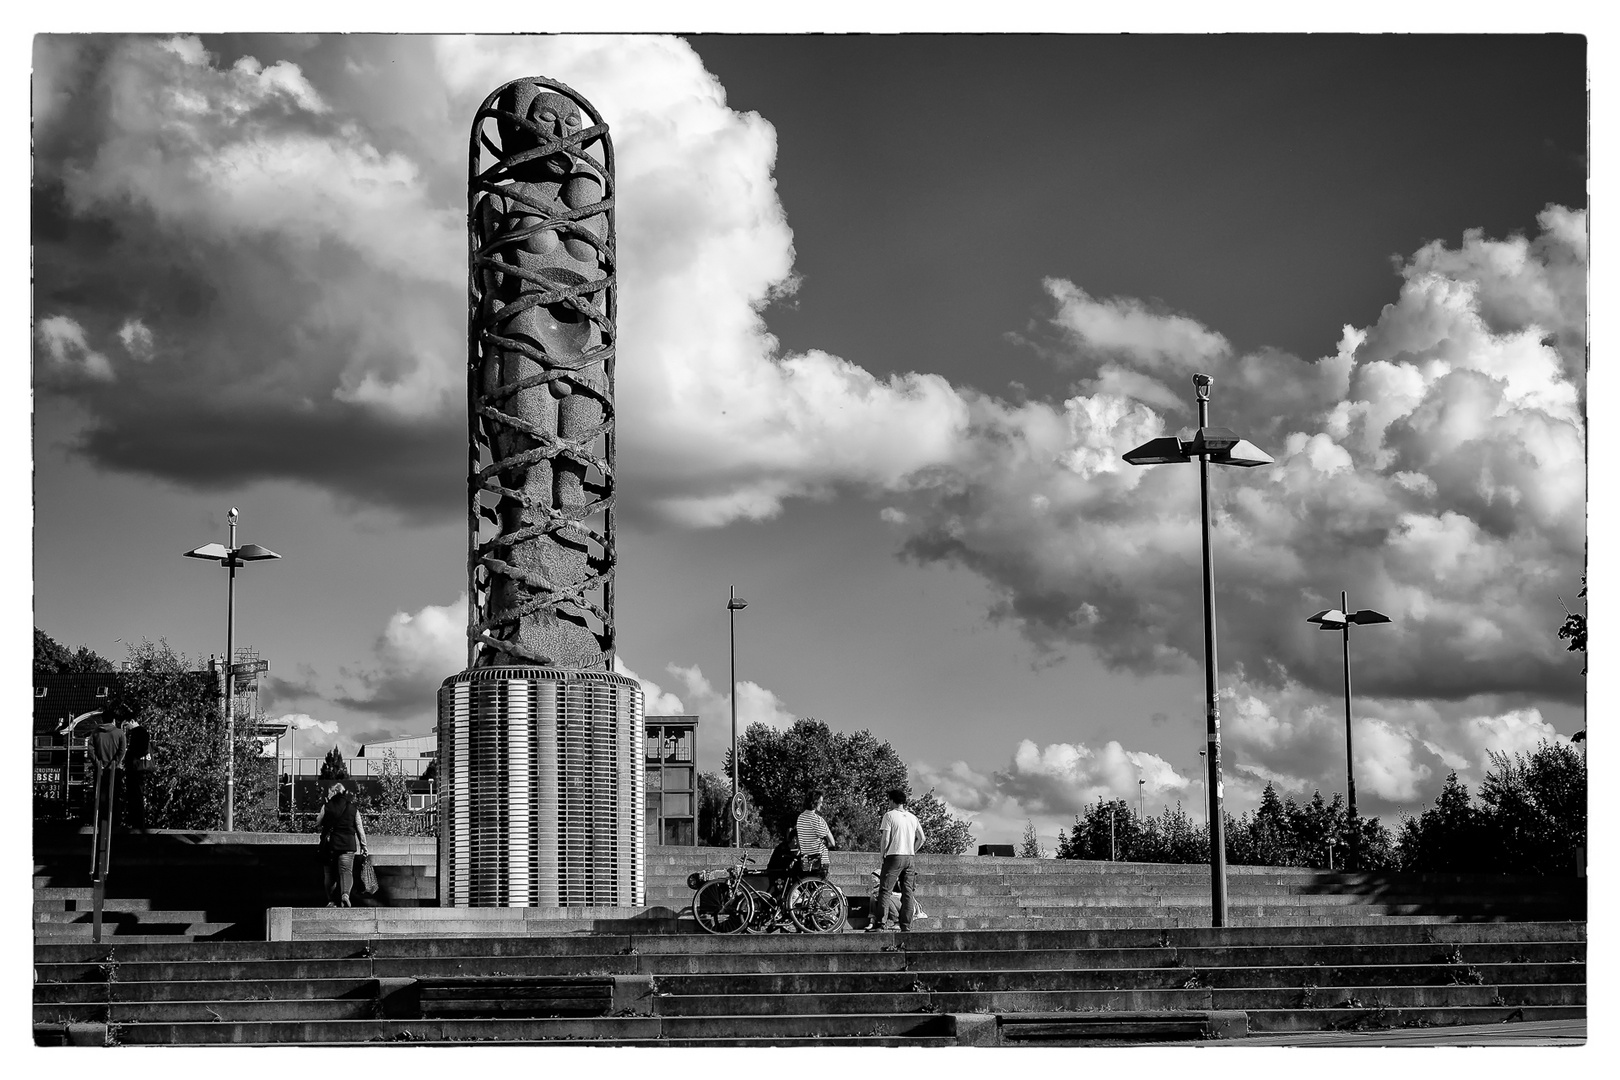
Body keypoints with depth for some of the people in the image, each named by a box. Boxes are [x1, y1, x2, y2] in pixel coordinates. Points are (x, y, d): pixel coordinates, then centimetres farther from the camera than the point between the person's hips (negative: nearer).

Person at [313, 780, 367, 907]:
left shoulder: (327, 807, -2)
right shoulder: (353, 807, 2)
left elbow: (317, 824, 10)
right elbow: (359, 827, 6)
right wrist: (363, 844, 15)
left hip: (330, 843, 0)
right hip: (348, 844, 0)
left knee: (330, 873, 11)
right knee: (346, 871, -1)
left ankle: (331, 901, 12)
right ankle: (345, 893, -27)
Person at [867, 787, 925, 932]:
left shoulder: (889, 815, -6)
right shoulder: (912, 817, 11)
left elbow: (886, 839, -10)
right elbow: (921, 838, 11)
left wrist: (883, 855, 0)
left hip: (894, 856, -5)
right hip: (909, 857, 5)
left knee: (885, 890, -4)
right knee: (907, 893, 6)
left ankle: (880, 924, -12)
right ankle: (906, 927, 4)